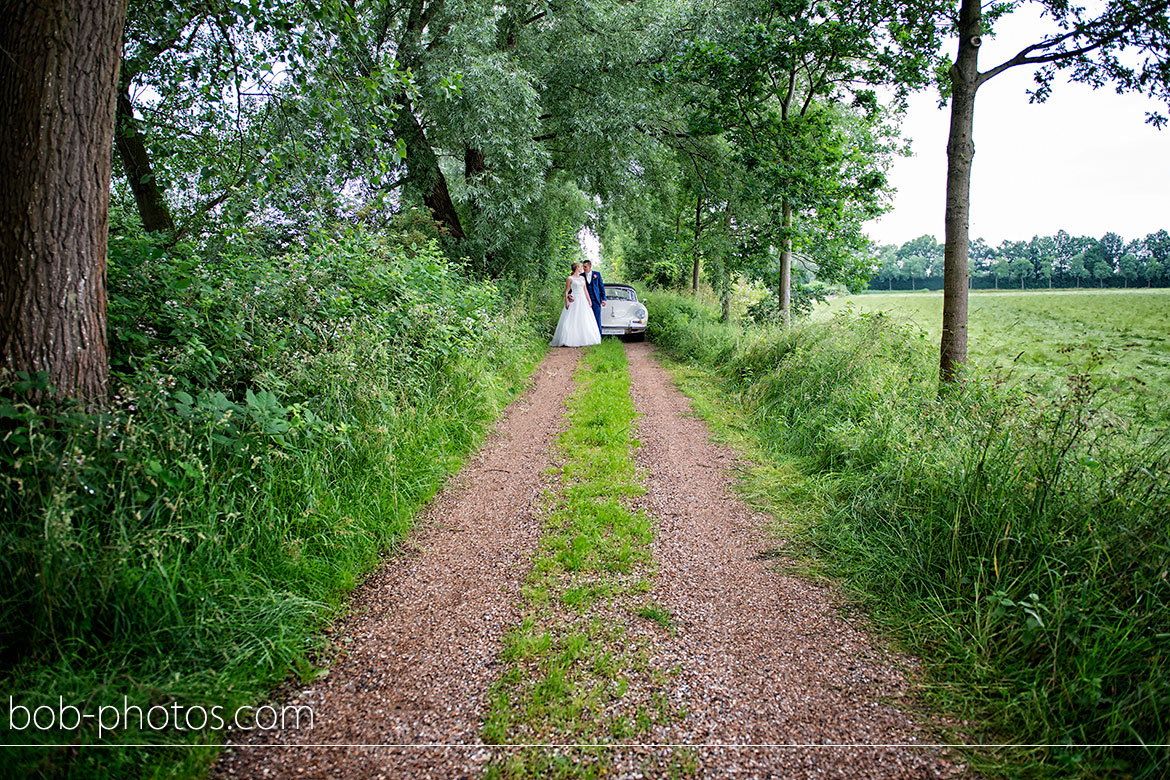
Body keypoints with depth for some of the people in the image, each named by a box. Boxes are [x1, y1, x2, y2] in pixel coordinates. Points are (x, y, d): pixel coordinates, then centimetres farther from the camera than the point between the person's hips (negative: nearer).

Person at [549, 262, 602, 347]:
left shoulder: (582, 278, 14)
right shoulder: (570, 279, -3)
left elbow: (585, 290, 16)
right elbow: (566, 291, -4)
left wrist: (589, 300, 10)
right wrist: (566, 302, -13)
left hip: (583, 300, 6)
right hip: (574, 301, -6)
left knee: (584, 320, 4)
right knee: (572, 320, -9)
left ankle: (584, 339, 9)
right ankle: (569, 340, -9)